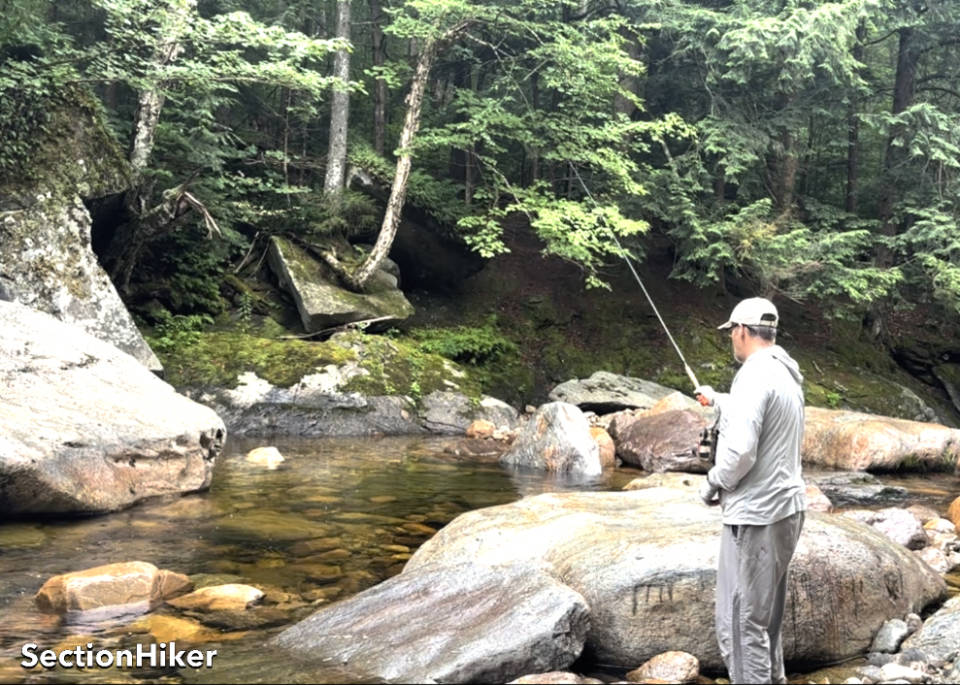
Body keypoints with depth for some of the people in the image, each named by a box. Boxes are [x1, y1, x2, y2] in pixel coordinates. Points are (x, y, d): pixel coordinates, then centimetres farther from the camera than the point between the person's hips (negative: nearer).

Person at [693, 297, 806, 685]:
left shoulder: (755, 375, -19)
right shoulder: (785, 374, 11)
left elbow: (740, 451, -26)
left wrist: (711, 485, -8)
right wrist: (716, 400, 48)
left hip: (757, 515, -10)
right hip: (785, 506, 10)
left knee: (742, 621, -2)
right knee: (765, 611, 22)